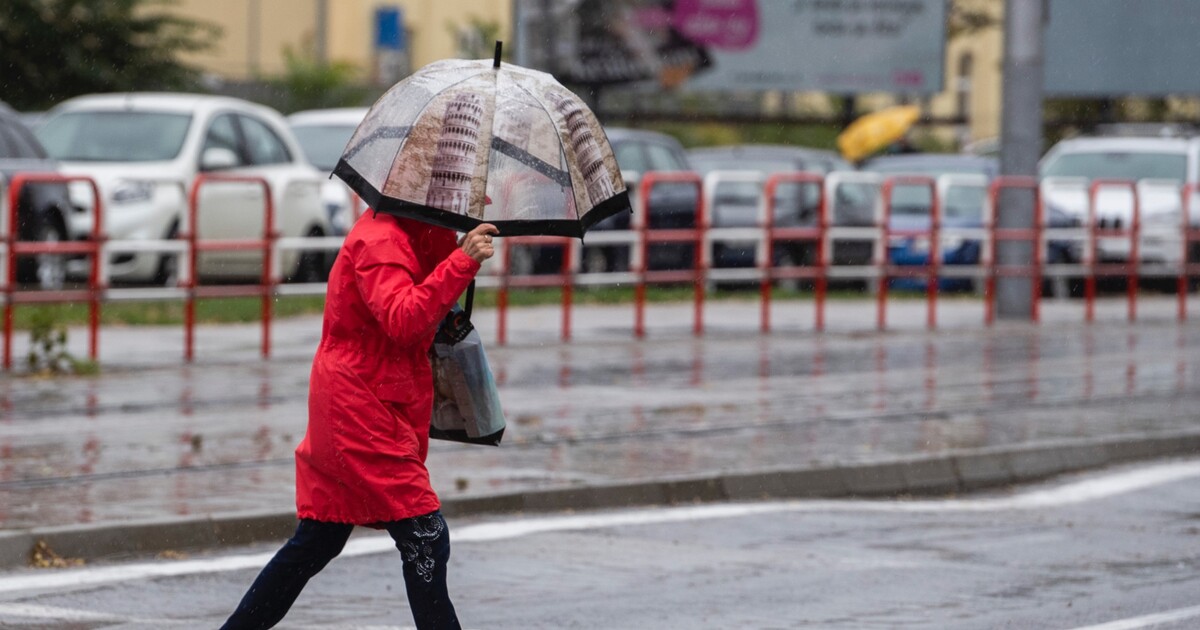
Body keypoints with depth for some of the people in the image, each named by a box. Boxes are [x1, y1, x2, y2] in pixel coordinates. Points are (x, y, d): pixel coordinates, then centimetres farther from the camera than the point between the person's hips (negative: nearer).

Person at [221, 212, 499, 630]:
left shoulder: (410, 235, 14)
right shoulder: (380, 240, -18)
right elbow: (403, 321, -32)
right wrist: (463, 262, -38)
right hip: (361, 411, -11)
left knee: (318, 540, 14)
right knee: (425, 538, -11)